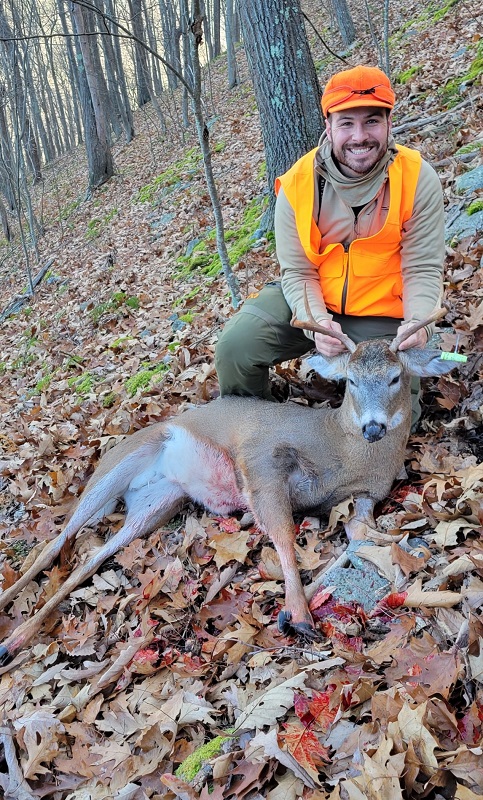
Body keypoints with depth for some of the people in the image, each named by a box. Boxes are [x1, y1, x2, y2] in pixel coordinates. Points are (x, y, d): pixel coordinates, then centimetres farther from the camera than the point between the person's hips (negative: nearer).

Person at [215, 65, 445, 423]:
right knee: (236, 344, -19)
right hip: (313, 300, 1)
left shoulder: (418, 178, -14)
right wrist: (317, 322, -30)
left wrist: (417, 320, -32)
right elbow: (298, 272, -11)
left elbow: (423, 268, -11)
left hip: (383, 312, 0)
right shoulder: (298, 184, -13)